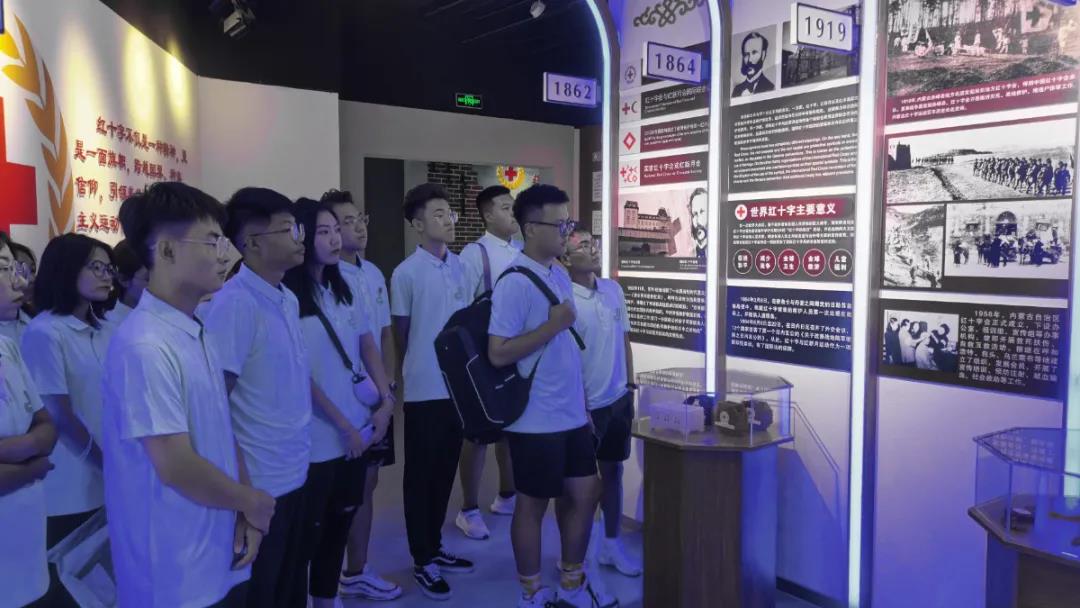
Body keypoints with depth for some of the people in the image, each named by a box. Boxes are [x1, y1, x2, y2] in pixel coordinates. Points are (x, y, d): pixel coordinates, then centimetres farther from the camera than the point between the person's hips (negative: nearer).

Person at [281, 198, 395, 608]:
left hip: (358, 429, 7)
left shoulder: (343, 289, 7)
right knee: (310, 529, 8)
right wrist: (342, 425, -11)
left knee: (342, 519, 17)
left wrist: (386, 400, 0)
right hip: (317, 438, -6)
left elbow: (368, 347, 12)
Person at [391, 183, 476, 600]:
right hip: (424, 389, -5)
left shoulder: (460, 267, 5)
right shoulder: (406, 273, -11)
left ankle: (435, 548, 32)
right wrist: (426, 363, 4)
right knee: (420, 475, 7)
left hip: (458, 385, 6)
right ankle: (422, 562, 20)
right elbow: (402, 334, -3)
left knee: (445, 471, 16)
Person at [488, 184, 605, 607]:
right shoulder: (515, 283, -17)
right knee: (533, 505, 8)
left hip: (572, 414, 8)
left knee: (585, 494, 15)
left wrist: (581, 401, 16)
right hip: (536, 420, -8)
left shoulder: (560, 275, 8)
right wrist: (553, 325, -20)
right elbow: (497, 354, -21)